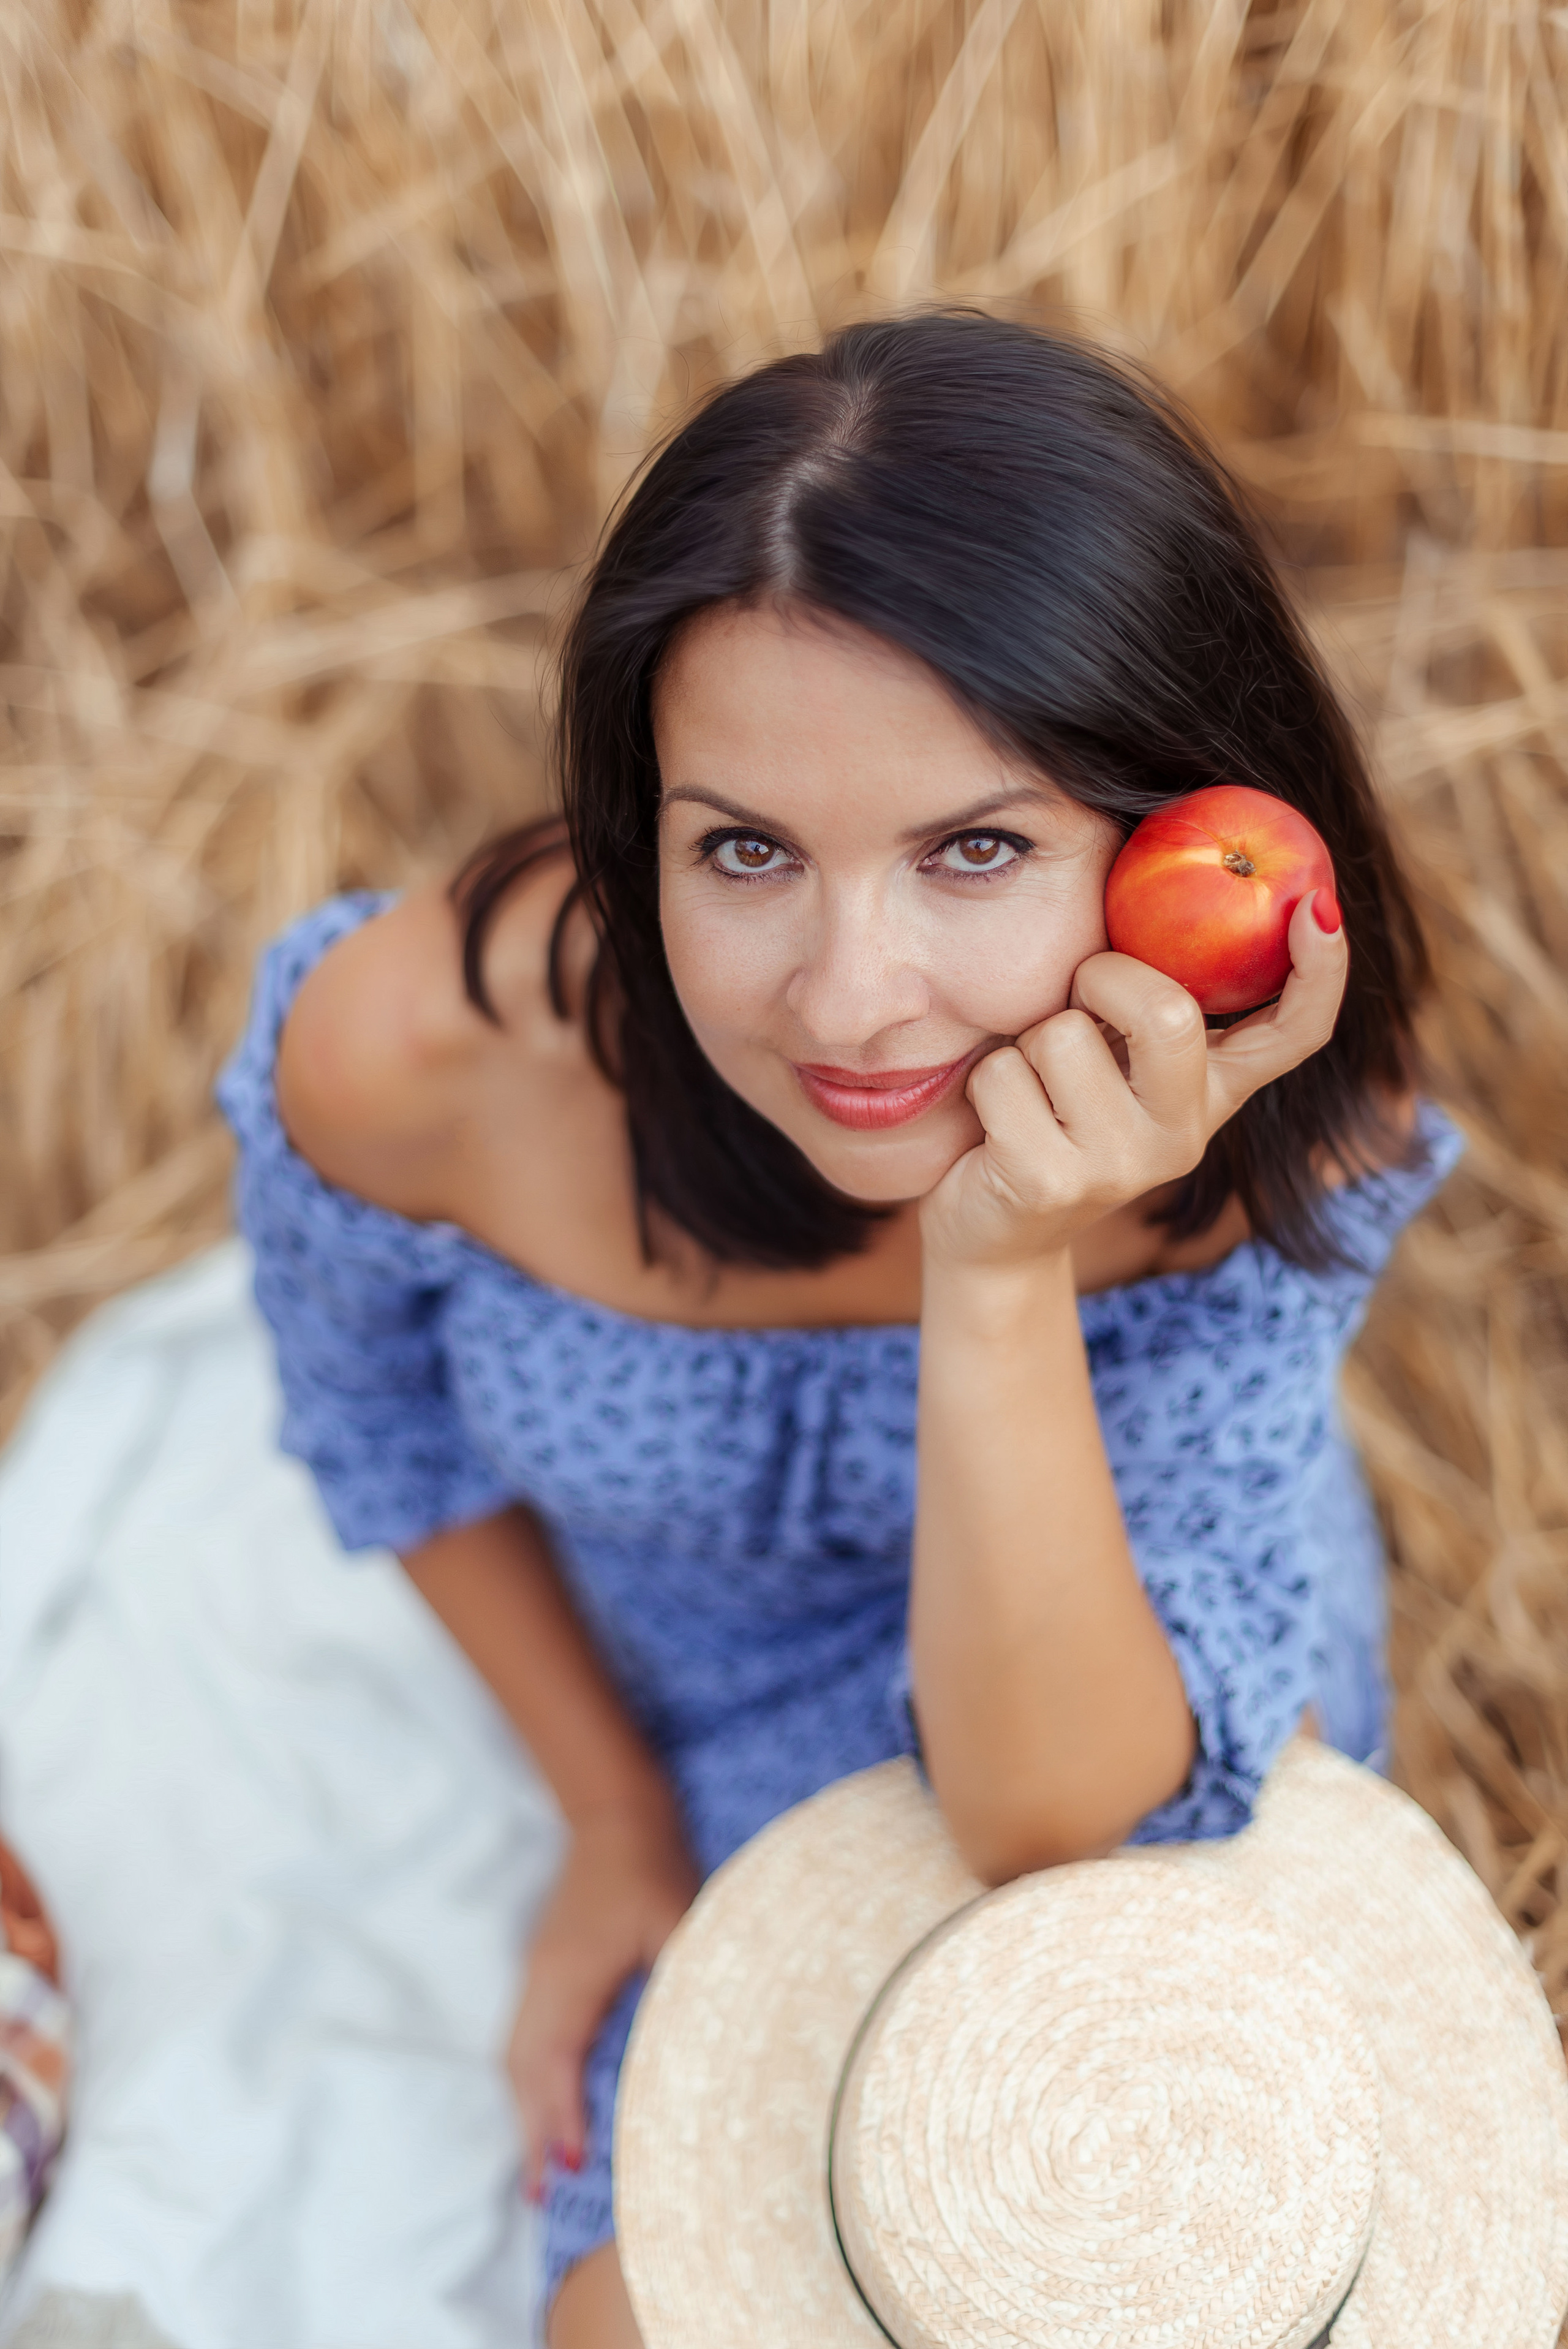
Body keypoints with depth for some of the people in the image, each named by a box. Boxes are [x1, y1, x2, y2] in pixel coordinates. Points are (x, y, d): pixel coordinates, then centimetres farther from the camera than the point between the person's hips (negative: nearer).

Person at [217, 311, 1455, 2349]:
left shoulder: (1269, 1138, -33)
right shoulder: (406, 1053, -33)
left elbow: (1054, 1816, -32)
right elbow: (388, 1427, -8)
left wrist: (1004, 1277, -47)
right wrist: (614, 1811, 3)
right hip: (707, 1713, 1)